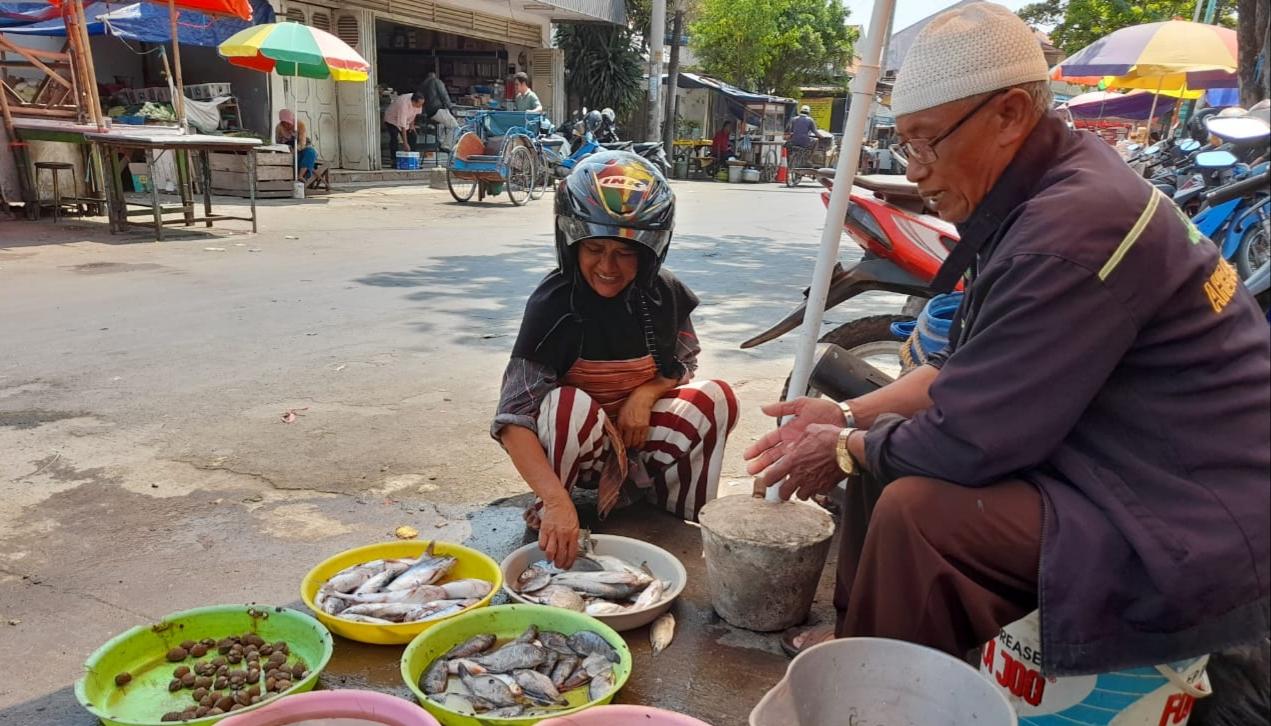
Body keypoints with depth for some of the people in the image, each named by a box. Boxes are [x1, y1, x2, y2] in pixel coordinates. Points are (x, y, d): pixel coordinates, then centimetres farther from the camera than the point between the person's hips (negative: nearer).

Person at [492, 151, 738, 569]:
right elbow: (513, 419, -31)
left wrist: (646, 394, -18)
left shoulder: (663, 294, -10)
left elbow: (685, 363, 7)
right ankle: (546, 519, -13)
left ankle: (693, 525, -5)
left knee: (716, 397, -19)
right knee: (568, 404, -37)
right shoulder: (554, 305, -24)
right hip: (574, 445, -4)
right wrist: (557, 500, -46)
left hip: (636, 433, 4)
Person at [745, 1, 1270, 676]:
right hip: (1123, 472, 10)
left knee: (915, 510, -25)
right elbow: (966, 369, 10)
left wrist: (846, 451, -8)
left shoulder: (1075, 226, -27)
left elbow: (972, 439, -25)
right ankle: (859, 638, 21)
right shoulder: (1041, 193, 4)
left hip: (1200, 540, -10)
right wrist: (847, 416, 2)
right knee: (887, 450, 9)